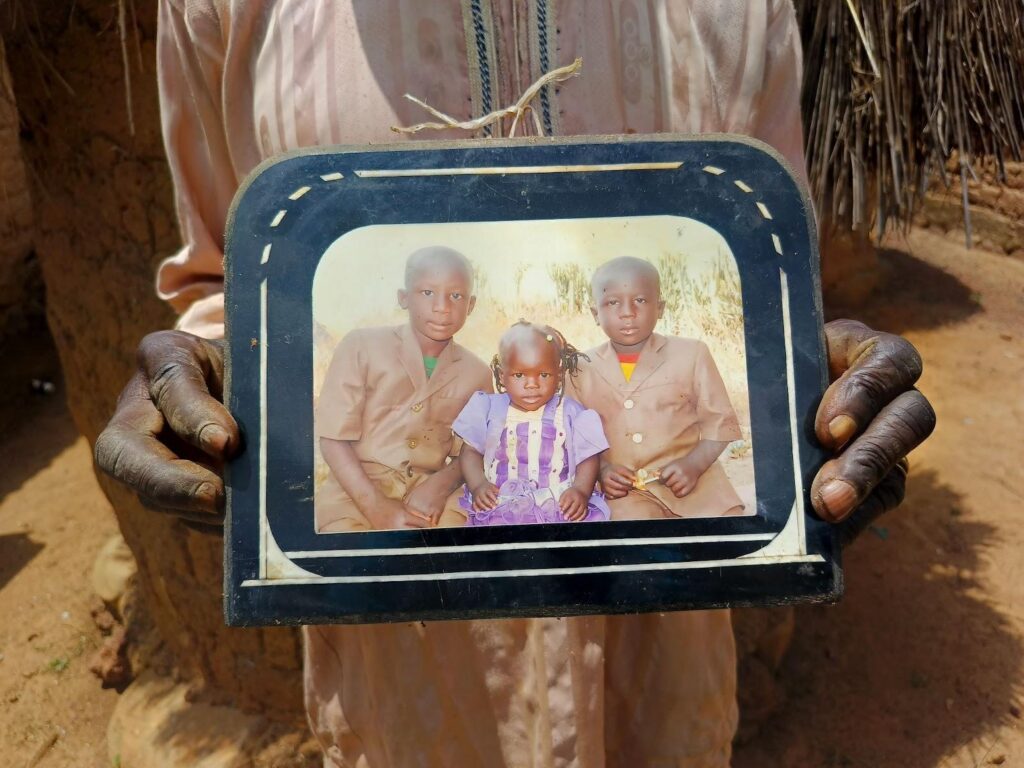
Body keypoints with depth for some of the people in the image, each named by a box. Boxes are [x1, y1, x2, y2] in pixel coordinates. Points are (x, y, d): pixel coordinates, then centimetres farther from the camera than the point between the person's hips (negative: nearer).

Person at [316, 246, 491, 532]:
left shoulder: (476, 373, 4)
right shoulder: (362, 346, -4)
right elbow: (334, 436, -7)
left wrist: (440, 484, -16)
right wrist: (375, 506, -17)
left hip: (431, 491, 3)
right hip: (356, 489, -2)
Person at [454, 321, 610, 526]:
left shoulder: (571, 414, 5)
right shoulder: (489, 410, 8)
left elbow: (589, 457, 9)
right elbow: (471, 451, 14)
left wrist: (581, 490, -10)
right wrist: (477, 485, -4)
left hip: (560, 506, 0)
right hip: (499, 506, 0)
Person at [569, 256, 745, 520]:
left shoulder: (691, 354, 1)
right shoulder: (582, 369, 4)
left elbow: (720, 421, 3)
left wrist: (694, 464, -13)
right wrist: (599, 469, -11)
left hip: (690, 480, 1)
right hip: (623, 490, -1)